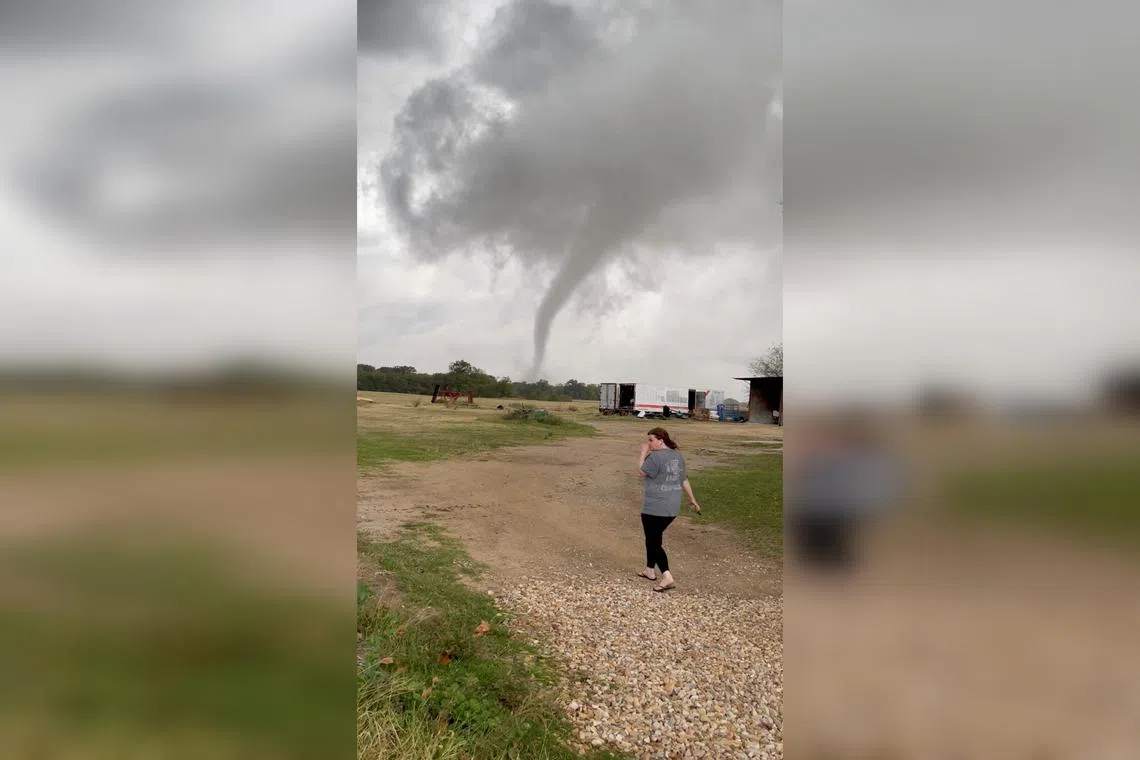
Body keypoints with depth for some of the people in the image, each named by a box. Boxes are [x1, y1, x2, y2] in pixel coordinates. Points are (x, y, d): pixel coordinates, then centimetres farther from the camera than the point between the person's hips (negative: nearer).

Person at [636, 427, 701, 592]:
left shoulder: (656, 456, -18)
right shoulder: (678, 456, 9)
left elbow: (641, 472, -10)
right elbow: (684, 480, 15)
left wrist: (643, 453, -3)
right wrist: (692, 499, 23)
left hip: (654, 509, -9)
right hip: (672, 508, 9)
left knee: (654, 542, -2)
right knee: (653, 537, 23)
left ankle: (667, 577, -11)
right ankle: (650, 569, 33)